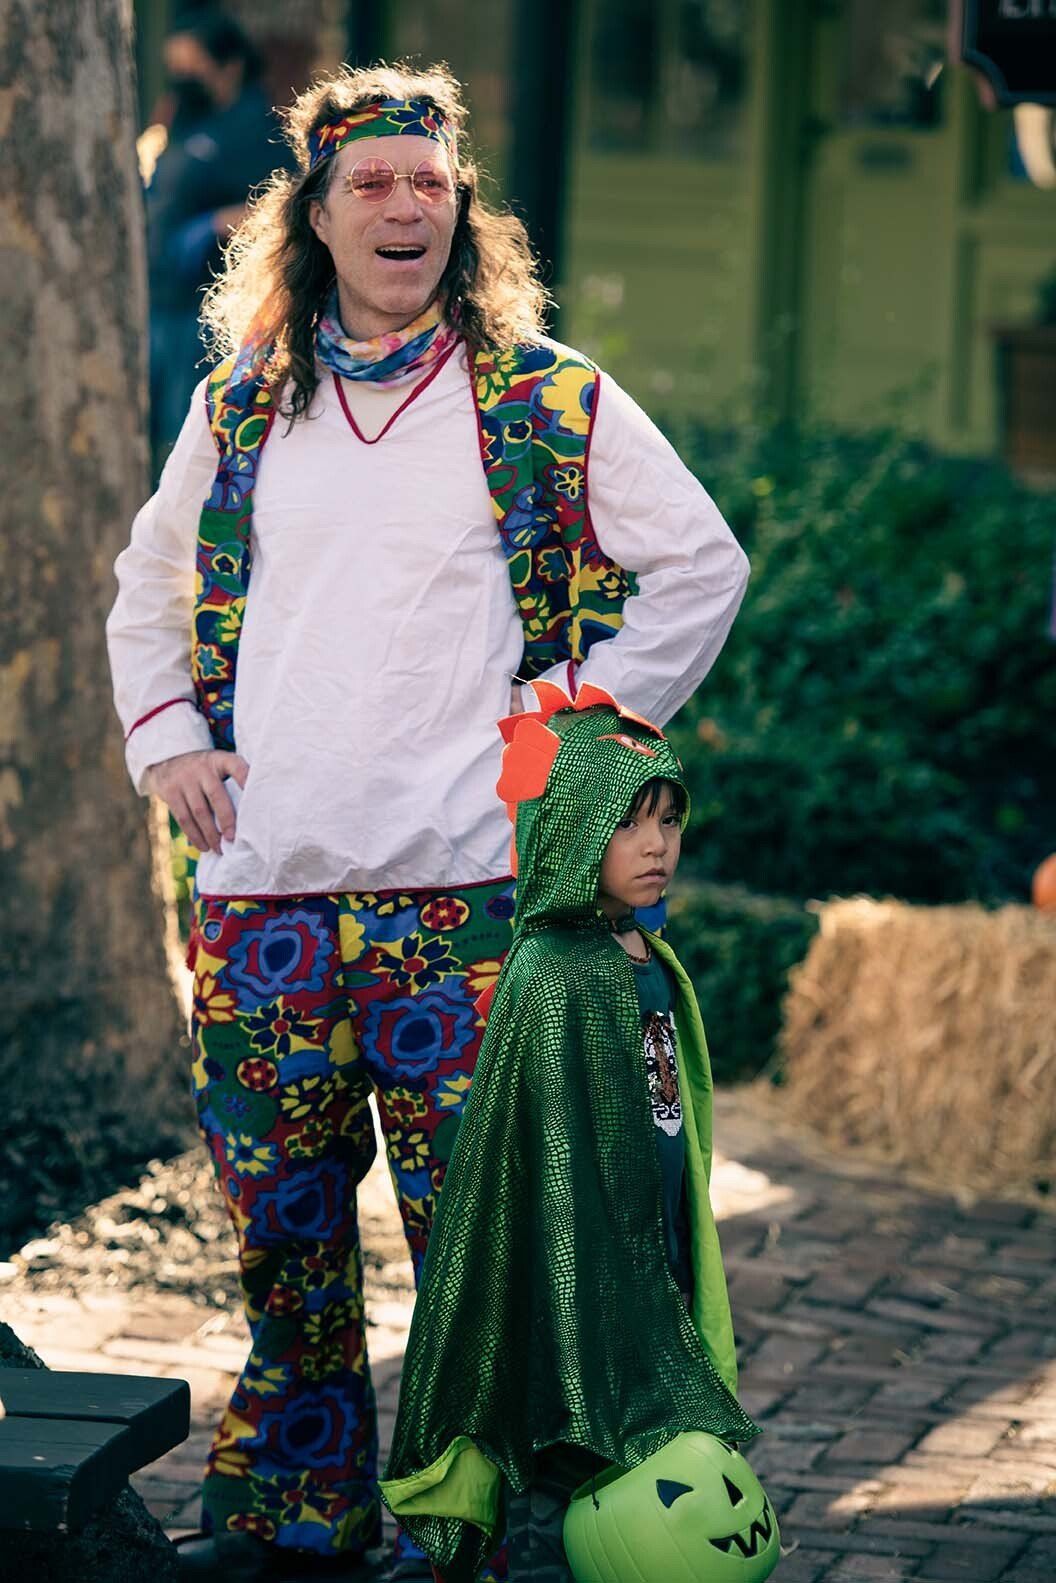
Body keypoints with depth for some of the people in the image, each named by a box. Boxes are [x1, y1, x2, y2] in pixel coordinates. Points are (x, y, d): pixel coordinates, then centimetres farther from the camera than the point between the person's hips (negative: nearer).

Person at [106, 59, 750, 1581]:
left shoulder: (547, 399, 3)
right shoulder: (244, 403, 13)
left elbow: (702, 567, 6)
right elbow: (149, 591, 27)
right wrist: (165, 741, 12)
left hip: (464, 884, -3)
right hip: (265, 886, 3)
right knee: (280, 1224, 9)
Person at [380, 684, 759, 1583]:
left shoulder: (653, 966, 9)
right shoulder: (554, 981, -18)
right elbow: (559, 1167, -19)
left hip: (649, 1280, 9)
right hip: (575, 1296, -9)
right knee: (560, 1495, -1)